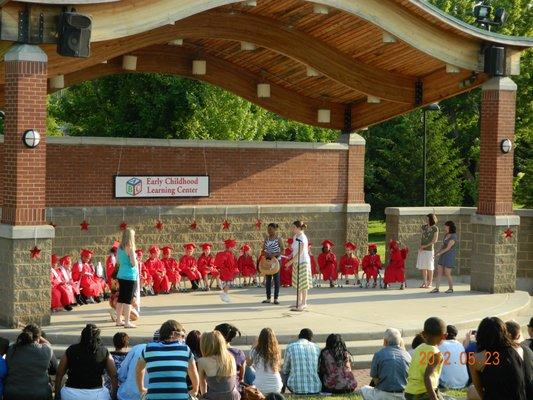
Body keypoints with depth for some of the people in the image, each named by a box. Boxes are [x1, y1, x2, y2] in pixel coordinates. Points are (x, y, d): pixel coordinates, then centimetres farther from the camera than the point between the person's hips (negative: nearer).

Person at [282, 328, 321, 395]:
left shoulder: (290, 347, -3)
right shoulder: (316, 347, 4)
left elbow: (285, 370, 7)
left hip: (296, 388, -2)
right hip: (315, 389, 2)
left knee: (283, 373, 27)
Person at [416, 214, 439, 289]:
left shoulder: (435, 229, -8)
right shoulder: (423, 227, 4)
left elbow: (434, 240, -9)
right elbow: (421, 237, 6)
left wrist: (425, 246, -13)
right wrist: (421, 246, -9)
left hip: (429, 250, -4)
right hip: (422, 250, 4)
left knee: (429, 267, 1)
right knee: (423, 267, 7)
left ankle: (430, 283, 10)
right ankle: (424, 282, 16)